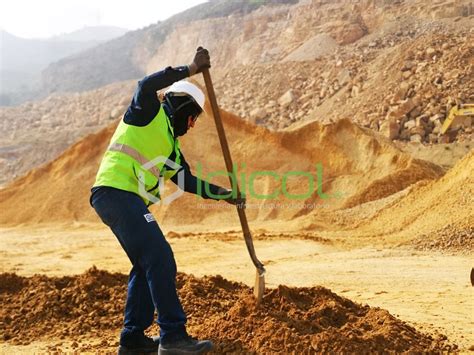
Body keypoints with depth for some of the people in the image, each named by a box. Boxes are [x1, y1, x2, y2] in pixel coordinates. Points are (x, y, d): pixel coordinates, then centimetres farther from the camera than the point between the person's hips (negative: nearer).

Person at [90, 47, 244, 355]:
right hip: (116, 191, -10)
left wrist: (226, 195, 23)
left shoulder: (171, 147, 26)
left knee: (146, 265, 14)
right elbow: (147, 85, -17)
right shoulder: (148, 113, 4)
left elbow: (189, 181, 27)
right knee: (160, 259, -13)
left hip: (127, 201, 10)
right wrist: (191, 69, -15)